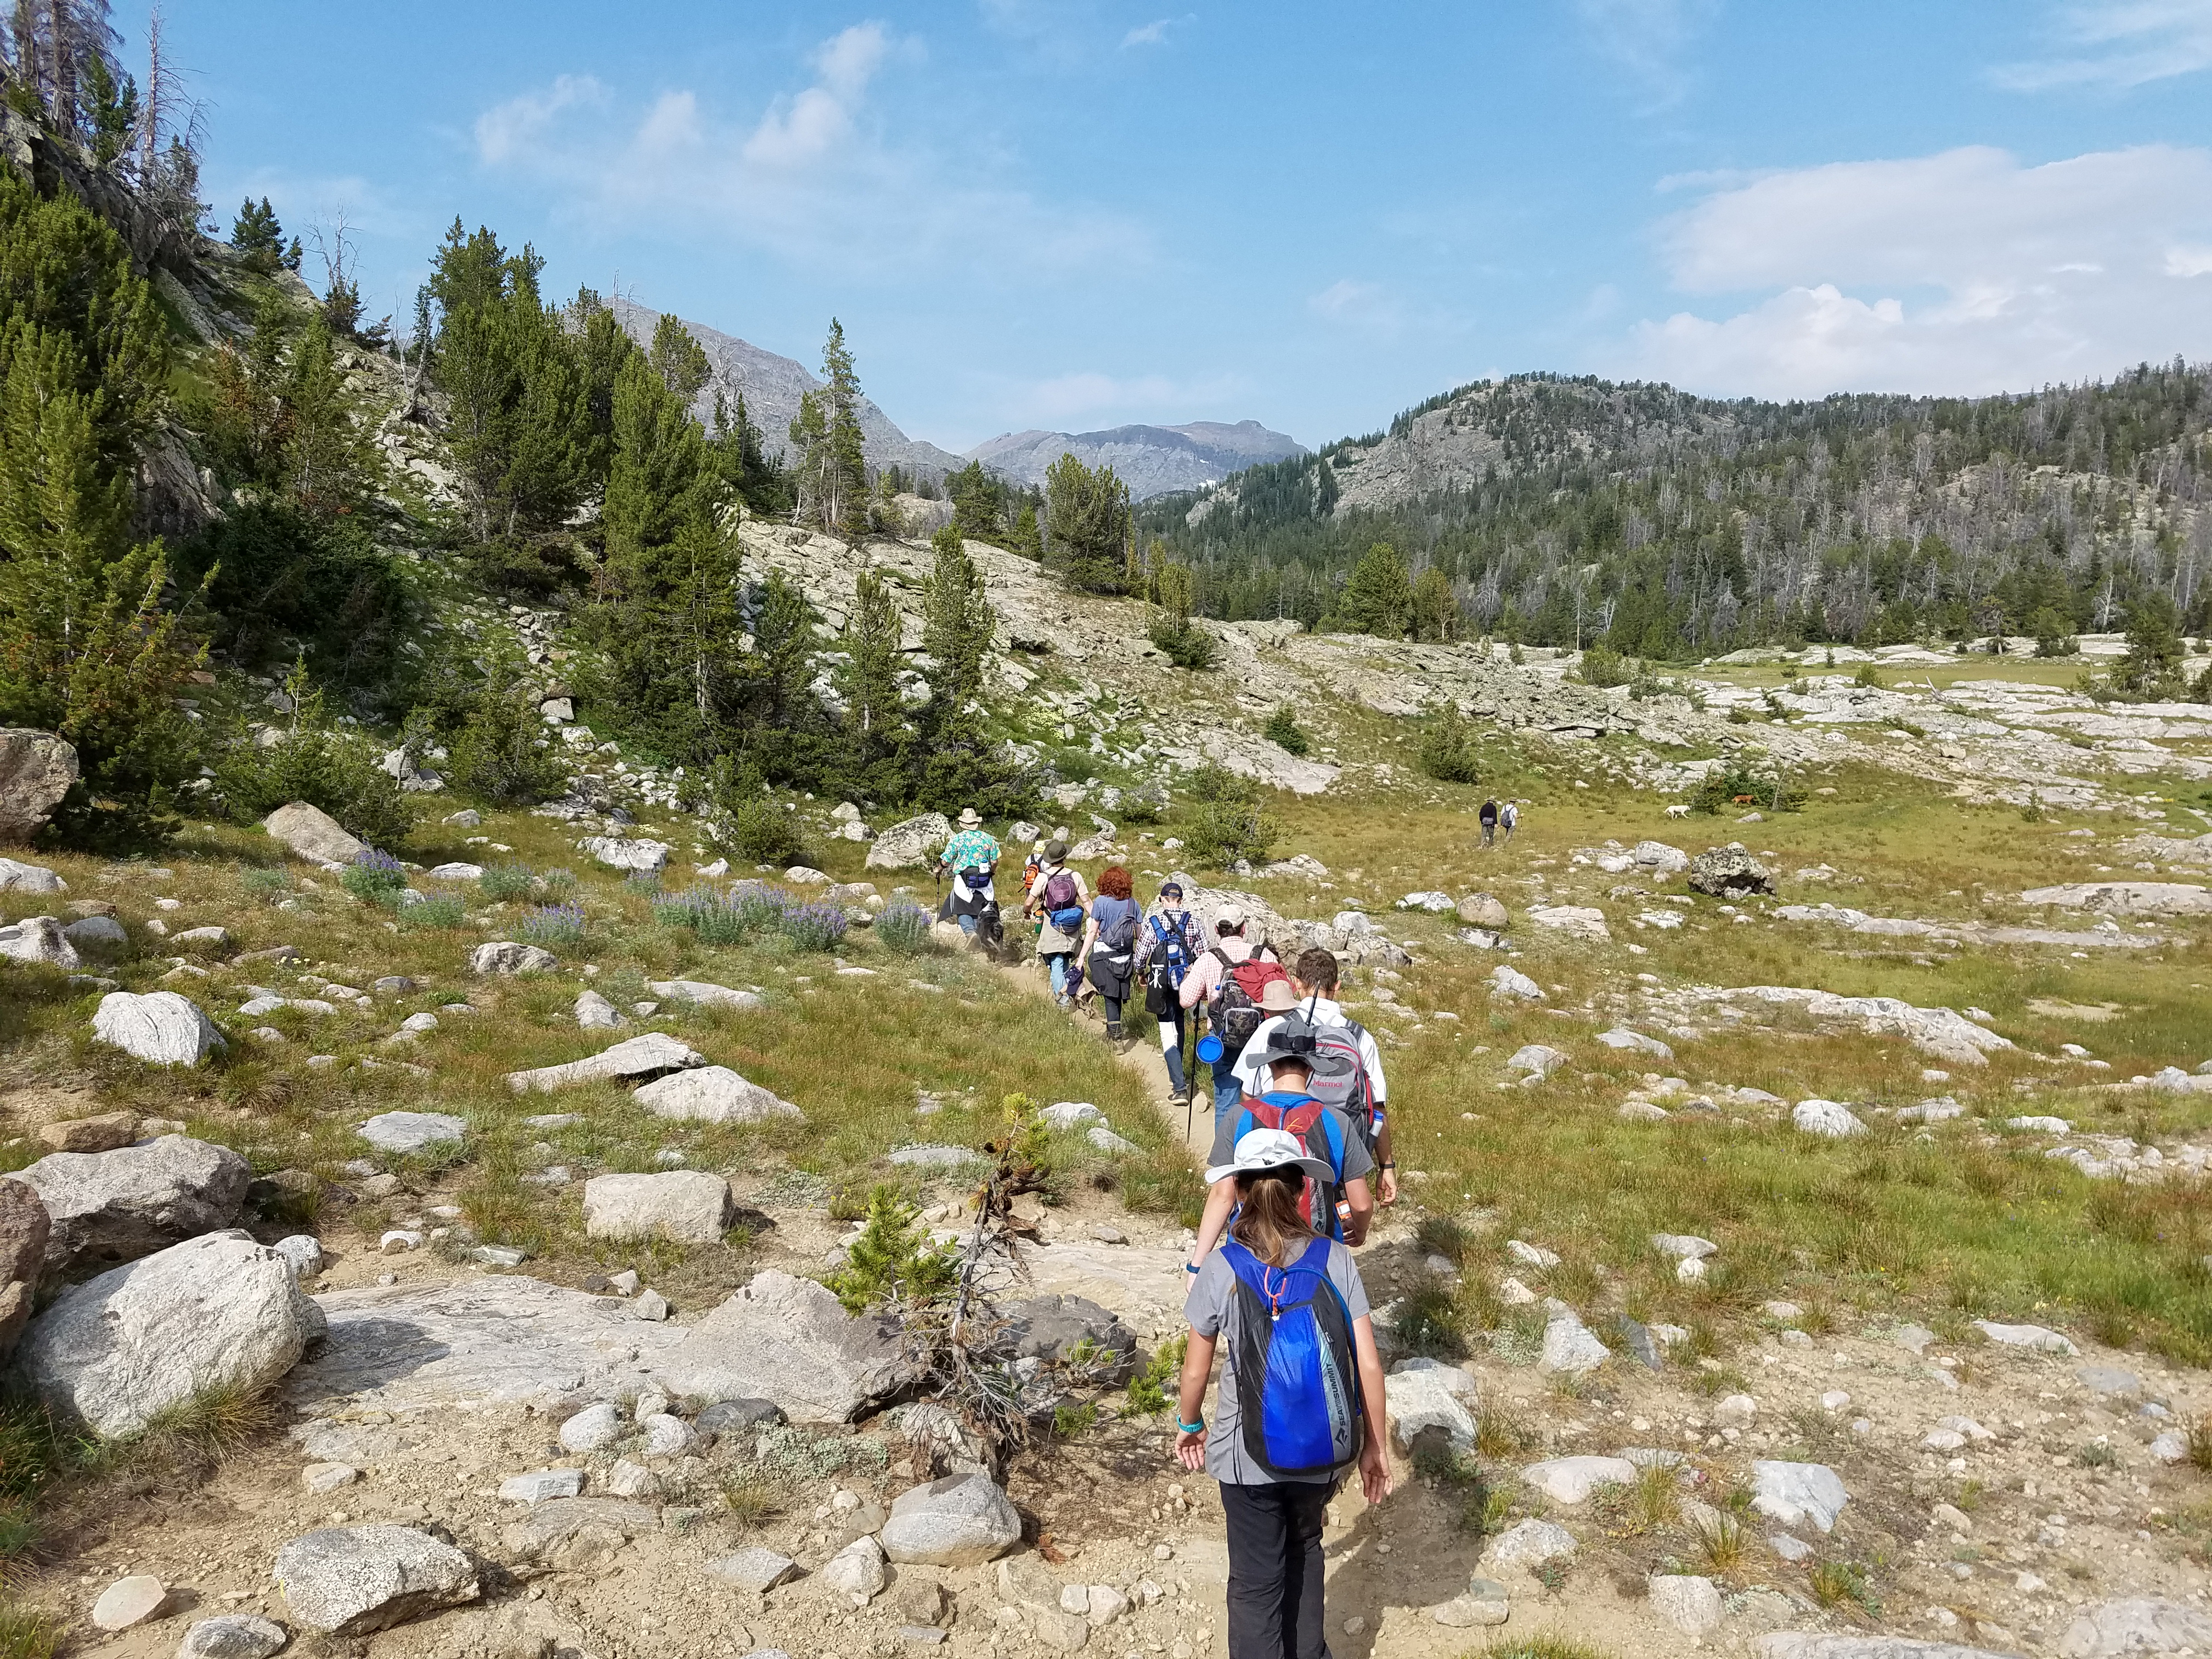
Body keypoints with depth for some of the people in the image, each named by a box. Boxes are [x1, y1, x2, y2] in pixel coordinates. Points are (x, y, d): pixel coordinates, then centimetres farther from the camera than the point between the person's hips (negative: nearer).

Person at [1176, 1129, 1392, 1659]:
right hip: (1322, 1450, 3)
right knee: (1304, 1550, 29)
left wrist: (1188, 1425, 14)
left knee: (1256, 1580, 14)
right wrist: (1376, 1447, 5)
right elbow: (1368, 1364, -8)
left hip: (1249, 1456, -2)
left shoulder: (1222, 1268, -14)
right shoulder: (1335, 1260, -10)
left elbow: (1196, 1370, -5)